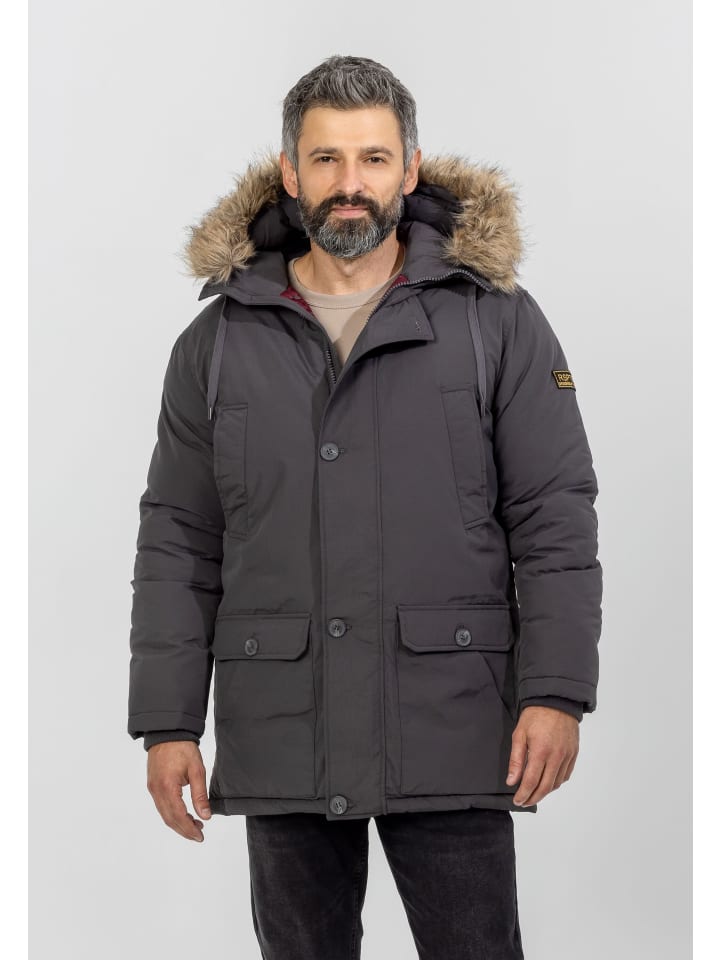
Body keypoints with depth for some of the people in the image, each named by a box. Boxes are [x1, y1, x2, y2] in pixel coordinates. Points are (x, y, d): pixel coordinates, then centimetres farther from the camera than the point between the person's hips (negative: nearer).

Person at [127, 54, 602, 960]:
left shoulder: (496, 321, 1)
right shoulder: (218, 341, 7)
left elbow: (556, 520, -1)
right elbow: (178, 545, 7)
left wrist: (556, 692, -10)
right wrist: (168, 722, 2)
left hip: (451, 732, -2)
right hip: (280, 740, 2)